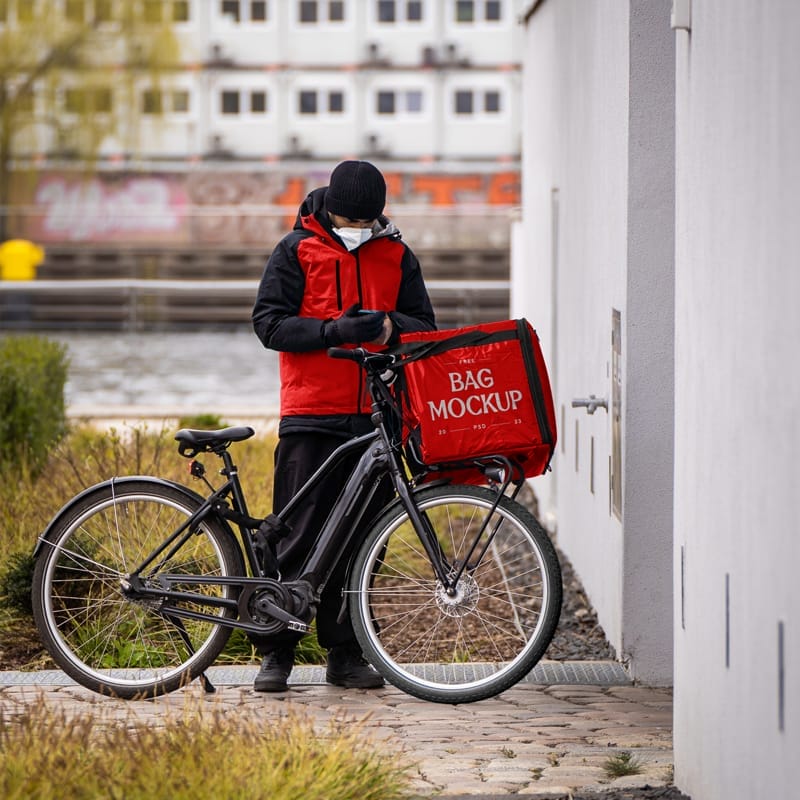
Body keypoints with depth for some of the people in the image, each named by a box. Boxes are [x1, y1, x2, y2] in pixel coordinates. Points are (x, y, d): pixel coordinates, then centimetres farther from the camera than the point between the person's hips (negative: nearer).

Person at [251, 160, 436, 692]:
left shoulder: (397, 256, 12)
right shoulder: (297, 251, 3)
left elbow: (425, 327, 10)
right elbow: (270, 323, -4)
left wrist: (389, 326, -13)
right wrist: (332, 330, -17)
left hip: (376, 417, 3)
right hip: (311, 416, -3)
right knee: (298, 535, -3)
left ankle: (346, 653, 14)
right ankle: (276, 652, 6)